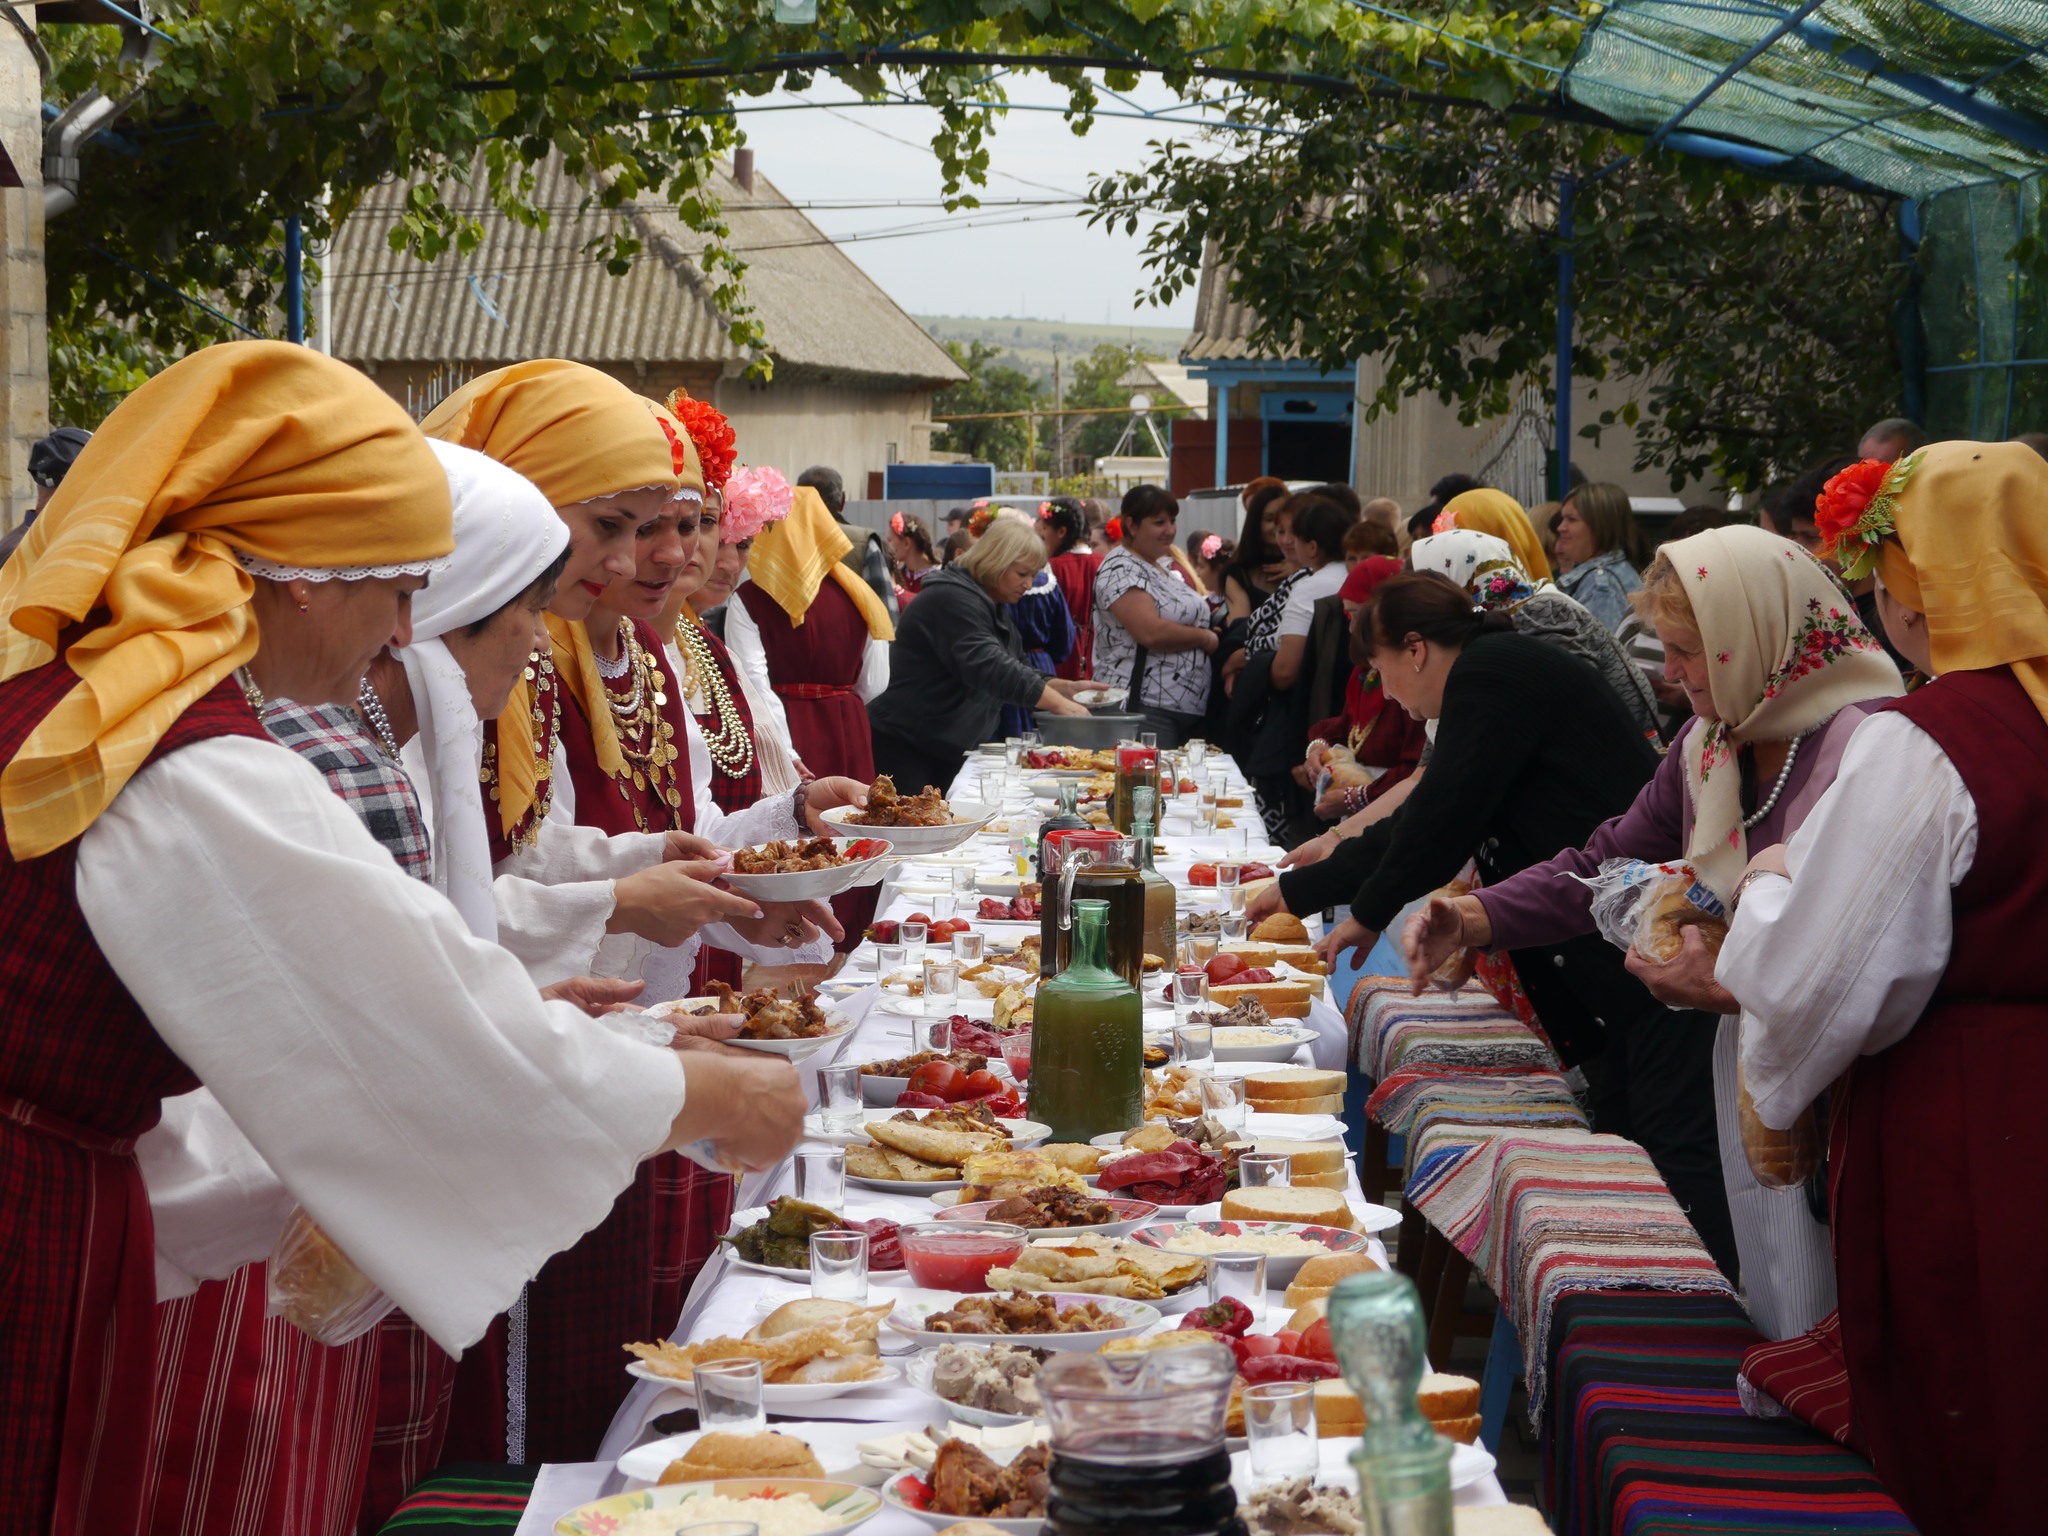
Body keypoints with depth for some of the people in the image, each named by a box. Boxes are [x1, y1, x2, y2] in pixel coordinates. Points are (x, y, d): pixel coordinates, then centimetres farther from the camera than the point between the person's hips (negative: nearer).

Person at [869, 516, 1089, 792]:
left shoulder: (995, 608, 15)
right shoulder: (951, 599, -17)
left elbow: (1020, 673, 17)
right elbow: (990, 668, -29)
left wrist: (1066, 688, -1)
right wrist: (1059, 704, -31)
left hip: (949, 750, 10)